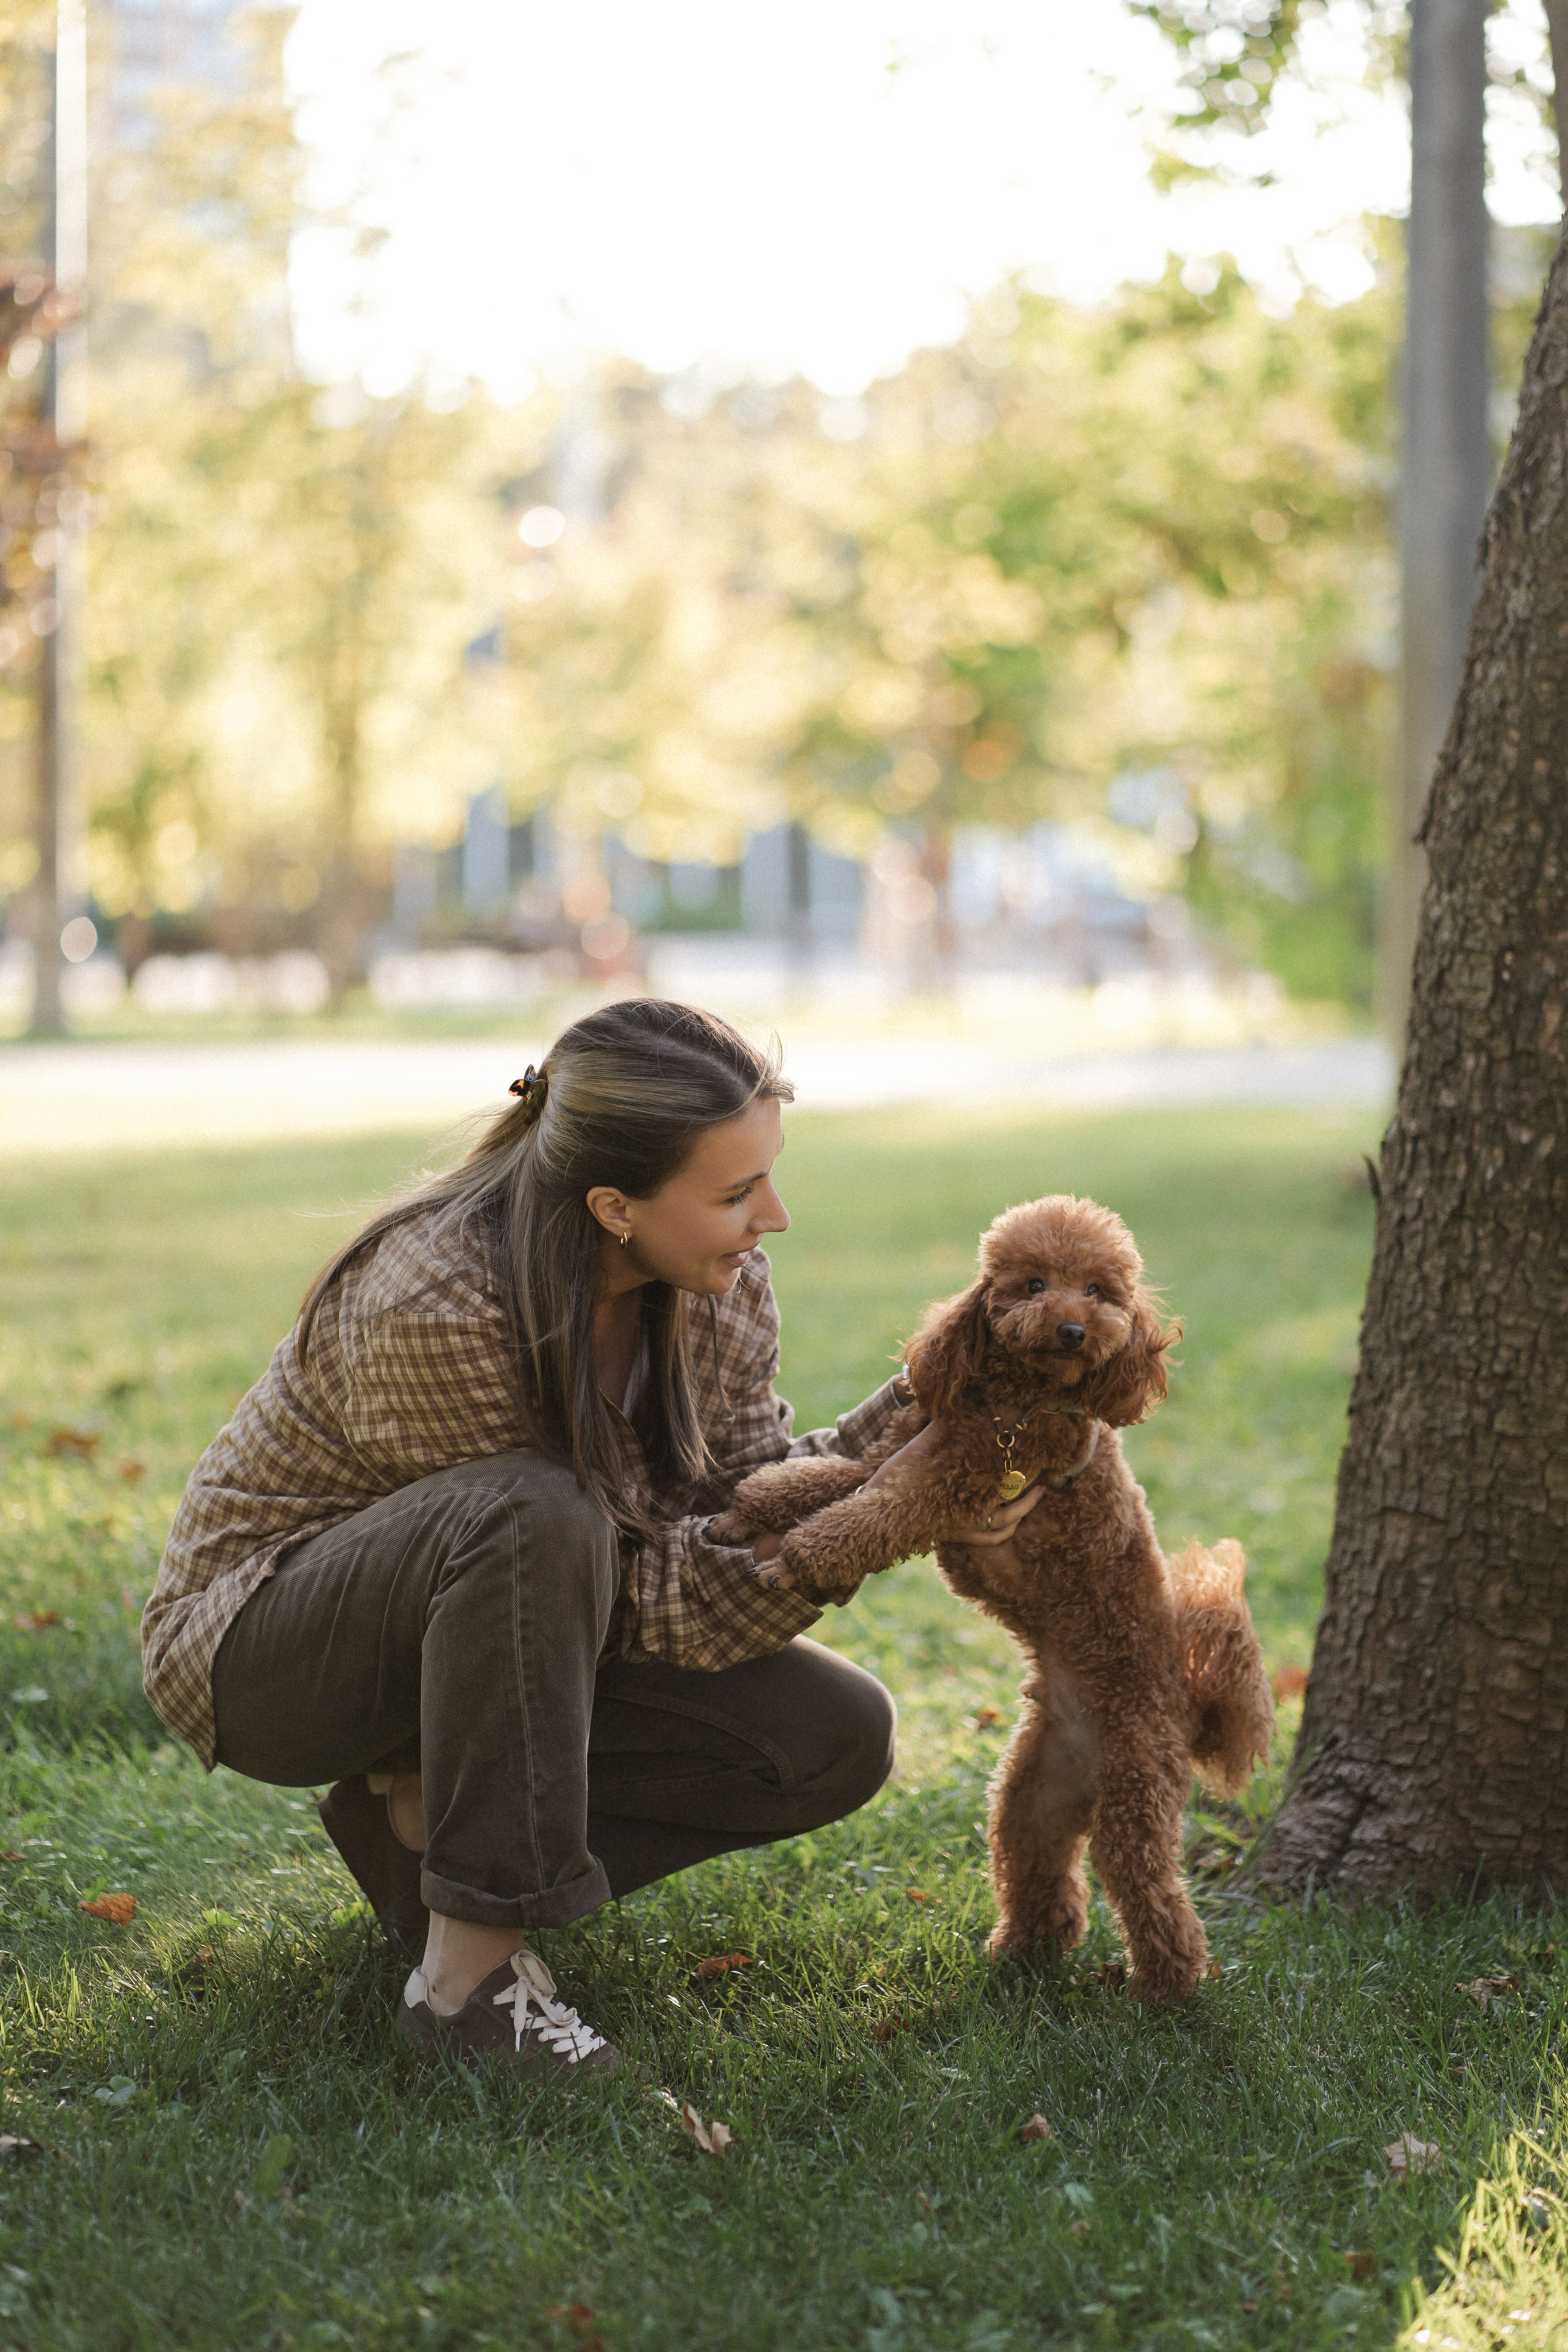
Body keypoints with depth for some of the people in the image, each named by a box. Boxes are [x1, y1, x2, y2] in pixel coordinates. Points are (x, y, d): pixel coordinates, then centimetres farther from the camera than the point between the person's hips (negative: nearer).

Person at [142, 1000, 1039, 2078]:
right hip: (256, 1641, -7)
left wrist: (900, 1425, -23)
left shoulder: (719, 1278, -12)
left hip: (490, 1625, 7)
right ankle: (470, 1964, -30)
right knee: (534, 1514, -39)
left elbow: (740, 1488, -7)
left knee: (837, 1738, -10)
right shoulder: (432, 1309, -34)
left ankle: (421, 1820, -1)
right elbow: (633, 1586, -27)